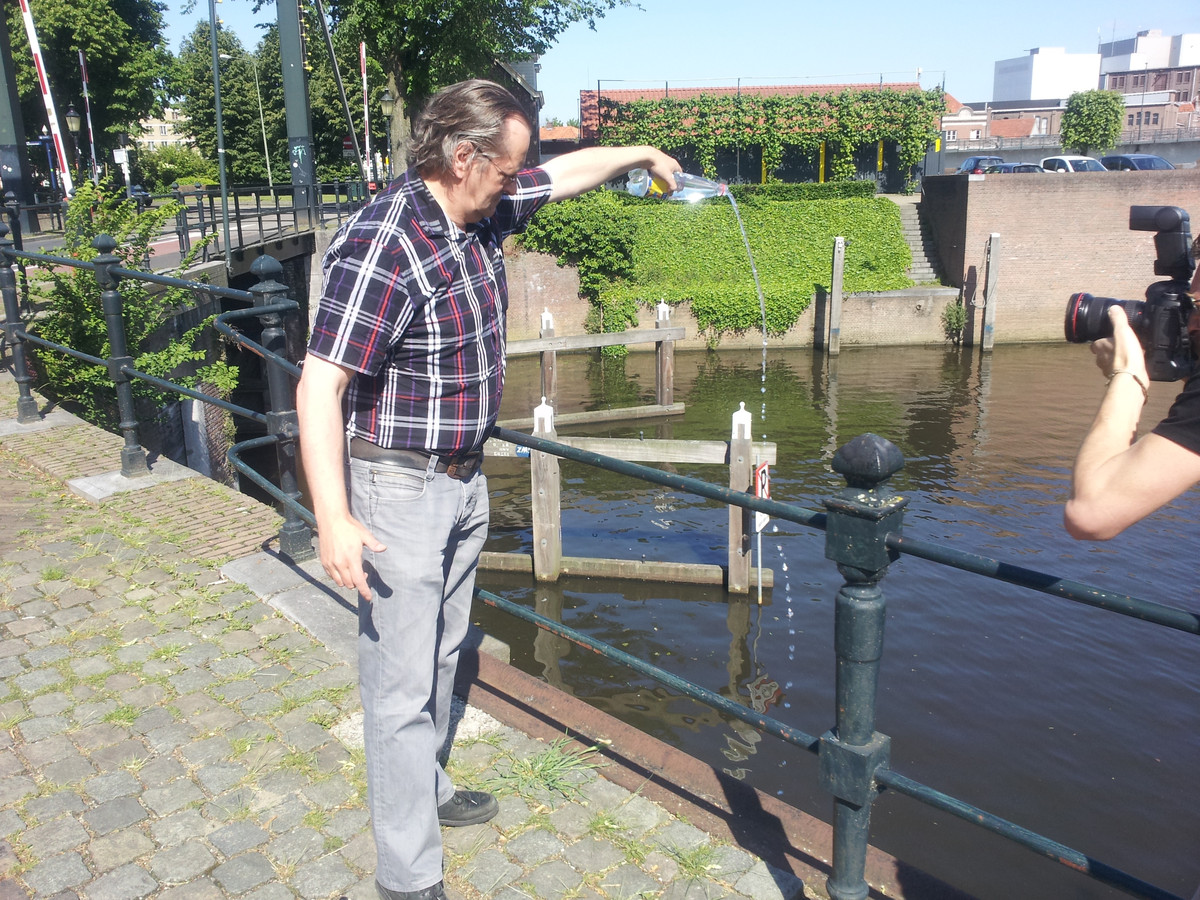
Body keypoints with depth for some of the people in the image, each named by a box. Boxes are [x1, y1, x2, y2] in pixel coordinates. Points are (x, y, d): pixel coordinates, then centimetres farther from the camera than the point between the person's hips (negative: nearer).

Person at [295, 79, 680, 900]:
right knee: (402, 680, 0)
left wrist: (642, 154, 33)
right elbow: (320, 386, -26)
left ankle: (425, 791, 42)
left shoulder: (481, 215, 2)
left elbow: (566, 172, 21)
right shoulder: (382, 245, -24)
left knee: (441, 654, 22)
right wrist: (334, 518, -31)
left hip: (464, 480, 9)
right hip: (399, 491, -9)